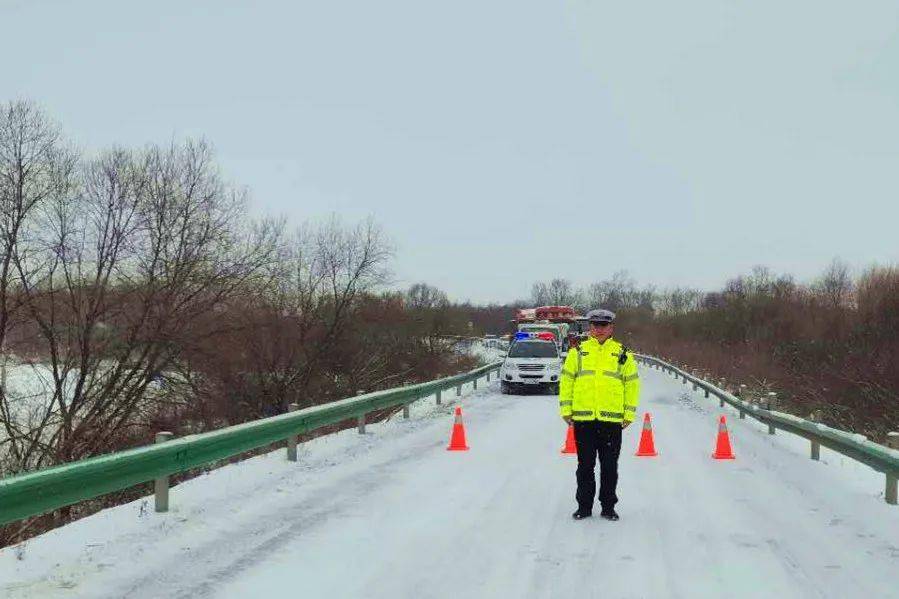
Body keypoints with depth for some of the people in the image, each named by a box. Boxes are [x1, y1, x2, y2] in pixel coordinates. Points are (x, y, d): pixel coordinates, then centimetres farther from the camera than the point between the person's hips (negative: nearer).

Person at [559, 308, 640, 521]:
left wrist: (629, 414, 3)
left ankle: (608, 506, 16)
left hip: (612, 420, 0)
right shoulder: (578, 352, 8)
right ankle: (584, 506, 17)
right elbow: (566, 381, 9)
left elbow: (632, 384, 9)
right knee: (585, 465, 7)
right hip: (583, 419, 0)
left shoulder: (622, 354, 7)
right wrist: (566, 410, 2)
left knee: (610, 467, 6)